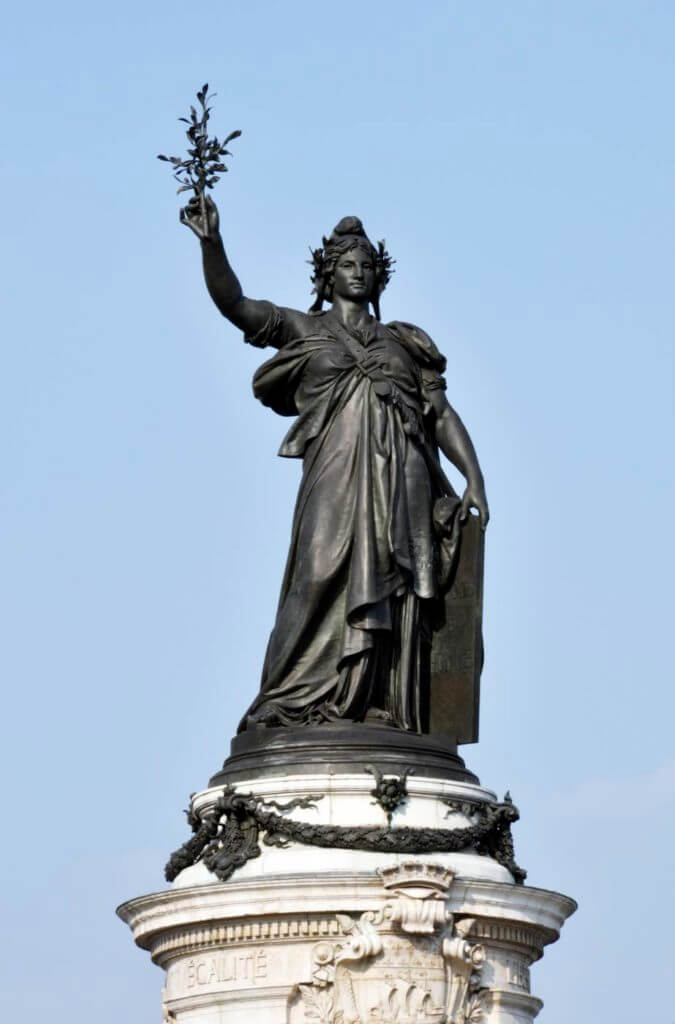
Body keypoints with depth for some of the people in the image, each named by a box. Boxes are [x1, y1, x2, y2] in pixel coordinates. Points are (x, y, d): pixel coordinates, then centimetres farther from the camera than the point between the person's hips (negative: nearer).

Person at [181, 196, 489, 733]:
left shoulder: (403, 342, 24)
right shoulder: (302, 330, 18)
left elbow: (443, 413, 18)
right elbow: (233, 303, 5)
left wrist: (475, 478, 6)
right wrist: (211, 243, -10)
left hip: (404, 482, 3)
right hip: (337, 474, -3)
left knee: (394, 593, -8)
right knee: (326, 577, -19)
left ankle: (385, 713, -14)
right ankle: (297, 708, -23)